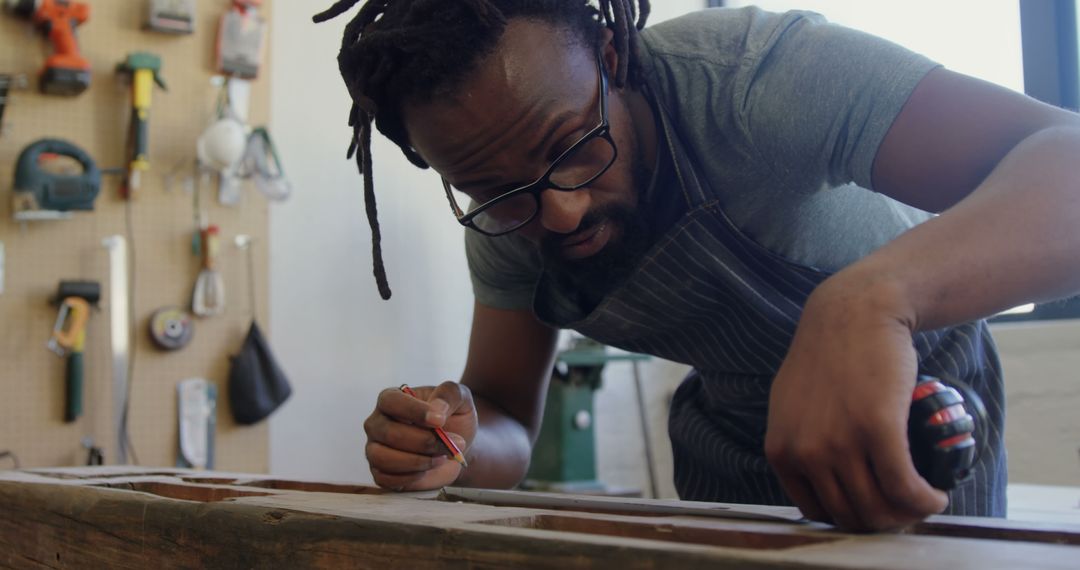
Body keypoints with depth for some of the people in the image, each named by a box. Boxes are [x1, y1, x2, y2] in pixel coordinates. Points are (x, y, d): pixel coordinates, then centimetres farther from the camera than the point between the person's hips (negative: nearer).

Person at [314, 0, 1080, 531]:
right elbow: (507, 428, -10)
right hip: (725, 432, 3)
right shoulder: (502, 223, -17)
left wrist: (871, 298, -61)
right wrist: (456, 448, -33)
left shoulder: (746, 72, -34)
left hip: (916, 397, -3)